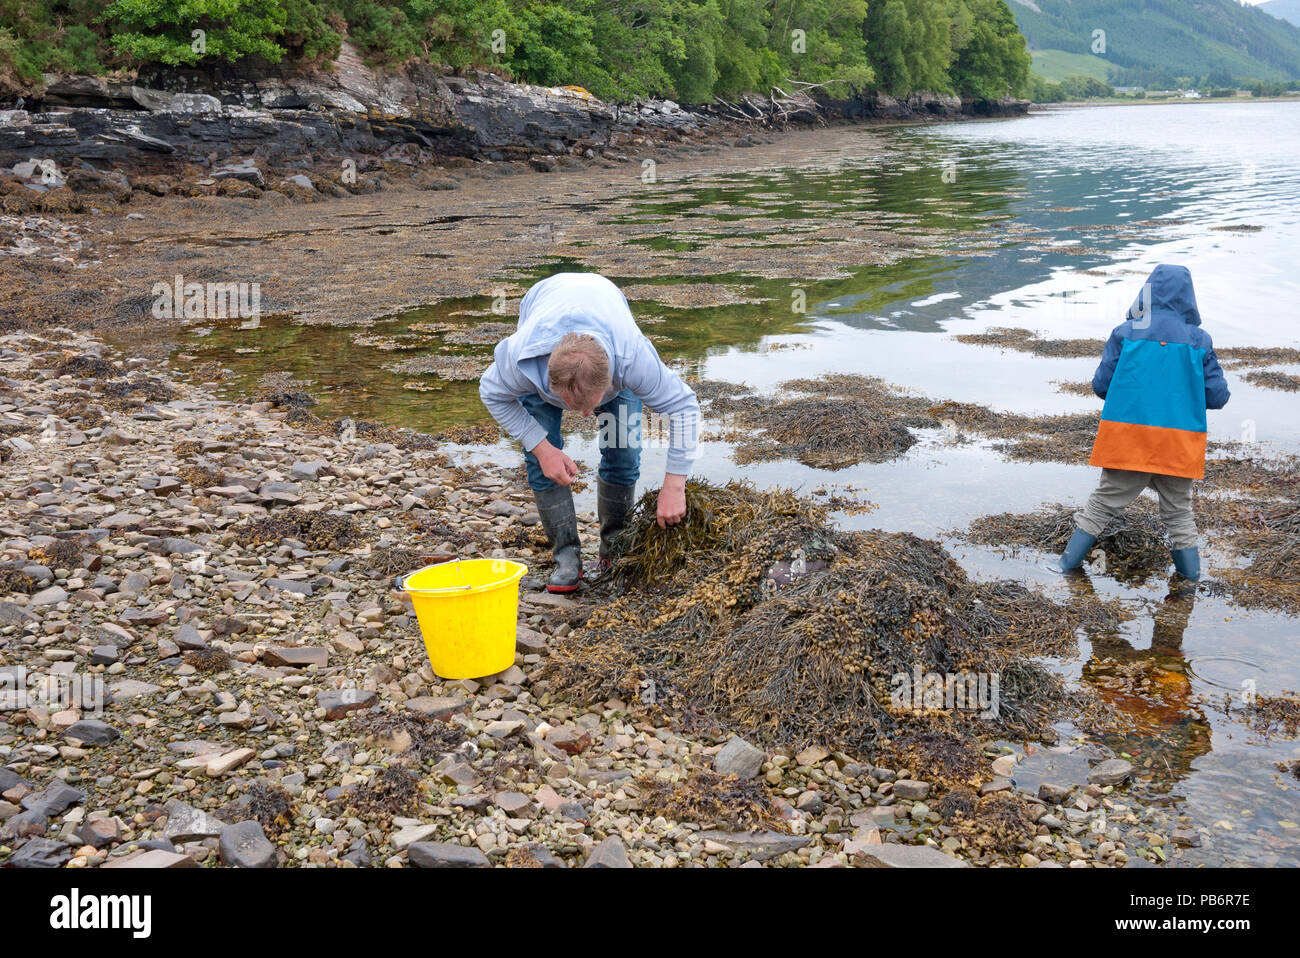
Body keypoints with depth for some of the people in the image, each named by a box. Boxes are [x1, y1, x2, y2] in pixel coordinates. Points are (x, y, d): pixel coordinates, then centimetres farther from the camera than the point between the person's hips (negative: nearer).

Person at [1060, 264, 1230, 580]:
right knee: (1179, 510, 17)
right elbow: (1217, 397, 1)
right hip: (1180, 446, 1)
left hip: (1128, 440, -1)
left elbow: (1101, 385, -2)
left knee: (1104, 502, 13)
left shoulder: (1125, 334, -3)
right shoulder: (1199, 341, 0)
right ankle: (1191, 573, 22)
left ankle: (1070, 560, 16)